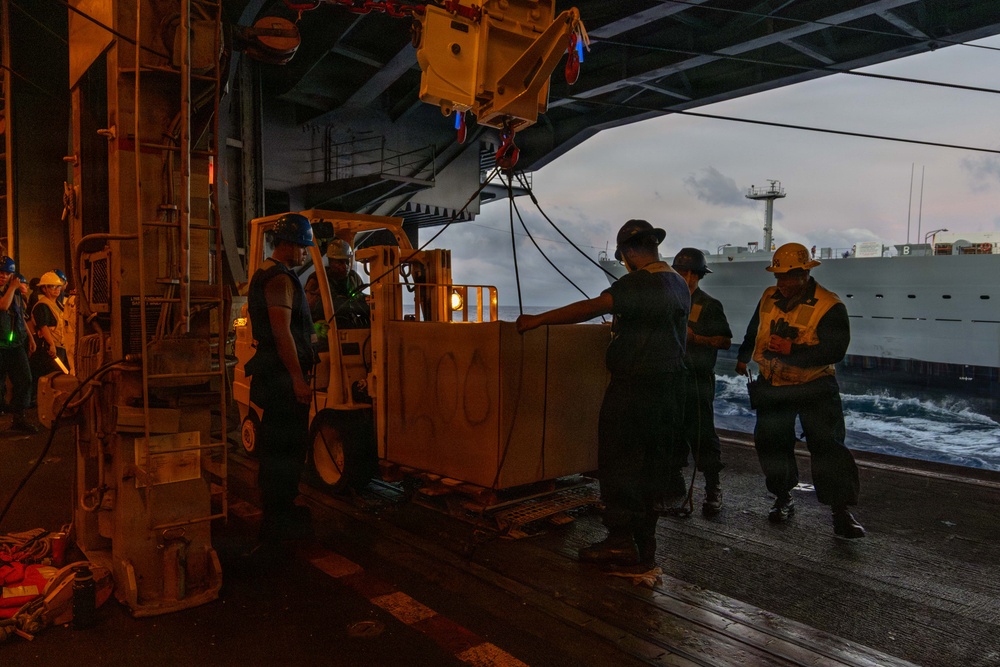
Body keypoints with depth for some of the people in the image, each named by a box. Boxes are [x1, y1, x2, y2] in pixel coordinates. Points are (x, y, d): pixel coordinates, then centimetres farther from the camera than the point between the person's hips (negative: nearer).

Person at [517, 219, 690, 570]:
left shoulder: (639, 283, -17)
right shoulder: (679, 284, 11)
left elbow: (594, 307, -29)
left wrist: (538, 320, -27)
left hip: (634, 387, -9)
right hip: (671, 385, 9)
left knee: (618, 463, 1)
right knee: (652, 464, 14)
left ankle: (621, 542, 6)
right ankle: (645, 543, 23)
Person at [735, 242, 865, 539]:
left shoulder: (829, 306, -16)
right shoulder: (769, 298, 2)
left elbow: (834, 350, -25)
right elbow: (754, 330, 20)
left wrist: (792, 353, -32)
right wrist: (743, 357, 28)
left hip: (815, 388, -5)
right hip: (773, 386, 5)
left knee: (828, 446, -8)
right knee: (770, 443, 9)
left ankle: (841, 511, 1)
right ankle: (783, 499, 26)